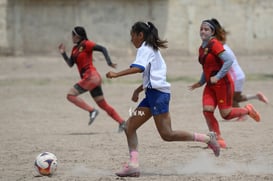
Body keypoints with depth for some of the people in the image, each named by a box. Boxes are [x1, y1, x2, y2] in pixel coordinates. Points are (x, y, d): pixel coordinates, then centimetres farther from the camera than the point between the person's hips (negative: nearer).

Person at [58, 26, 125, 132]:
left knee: (71, 95, -16)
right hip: (87, 79, 9)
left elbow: (103, 49, -14)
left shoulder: (86, 44, -6)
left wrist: (109, 62, -25)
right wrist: (63, 54, 4)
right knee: (103, 105, 11)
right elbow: (70, 64, 16)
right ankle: (121, 122, 13)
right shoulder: (75, 49, 18)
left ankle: (91, 111, -18)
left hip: (91, 76, -9)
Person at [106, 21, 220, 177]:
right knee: (130, 126, 3)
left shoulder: (145, 49, -6)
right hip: (152, 94, 10)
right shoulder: (153, 49, 23)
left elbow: (138, 68, -25)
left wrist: (116, 74, -22)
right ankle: (134, 165, -6)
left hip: (158, 94, -10)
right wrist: (139, 89, 23)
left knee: (167, 135, -12)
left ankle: (207, 138, -5)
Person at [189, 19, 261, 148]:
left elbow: (229, 60, -24)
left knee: (226, 114, -4)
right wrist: (201, 83, 16)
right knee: (207, 111, -9)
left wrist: (217, 77, -24)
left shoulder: (214, 44, -15)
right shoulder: (202, 48, 12)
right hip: (211, 85, 8)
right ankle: (219, 140, -1)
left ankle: (247, 110, 24)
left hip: (222, 84, -8)